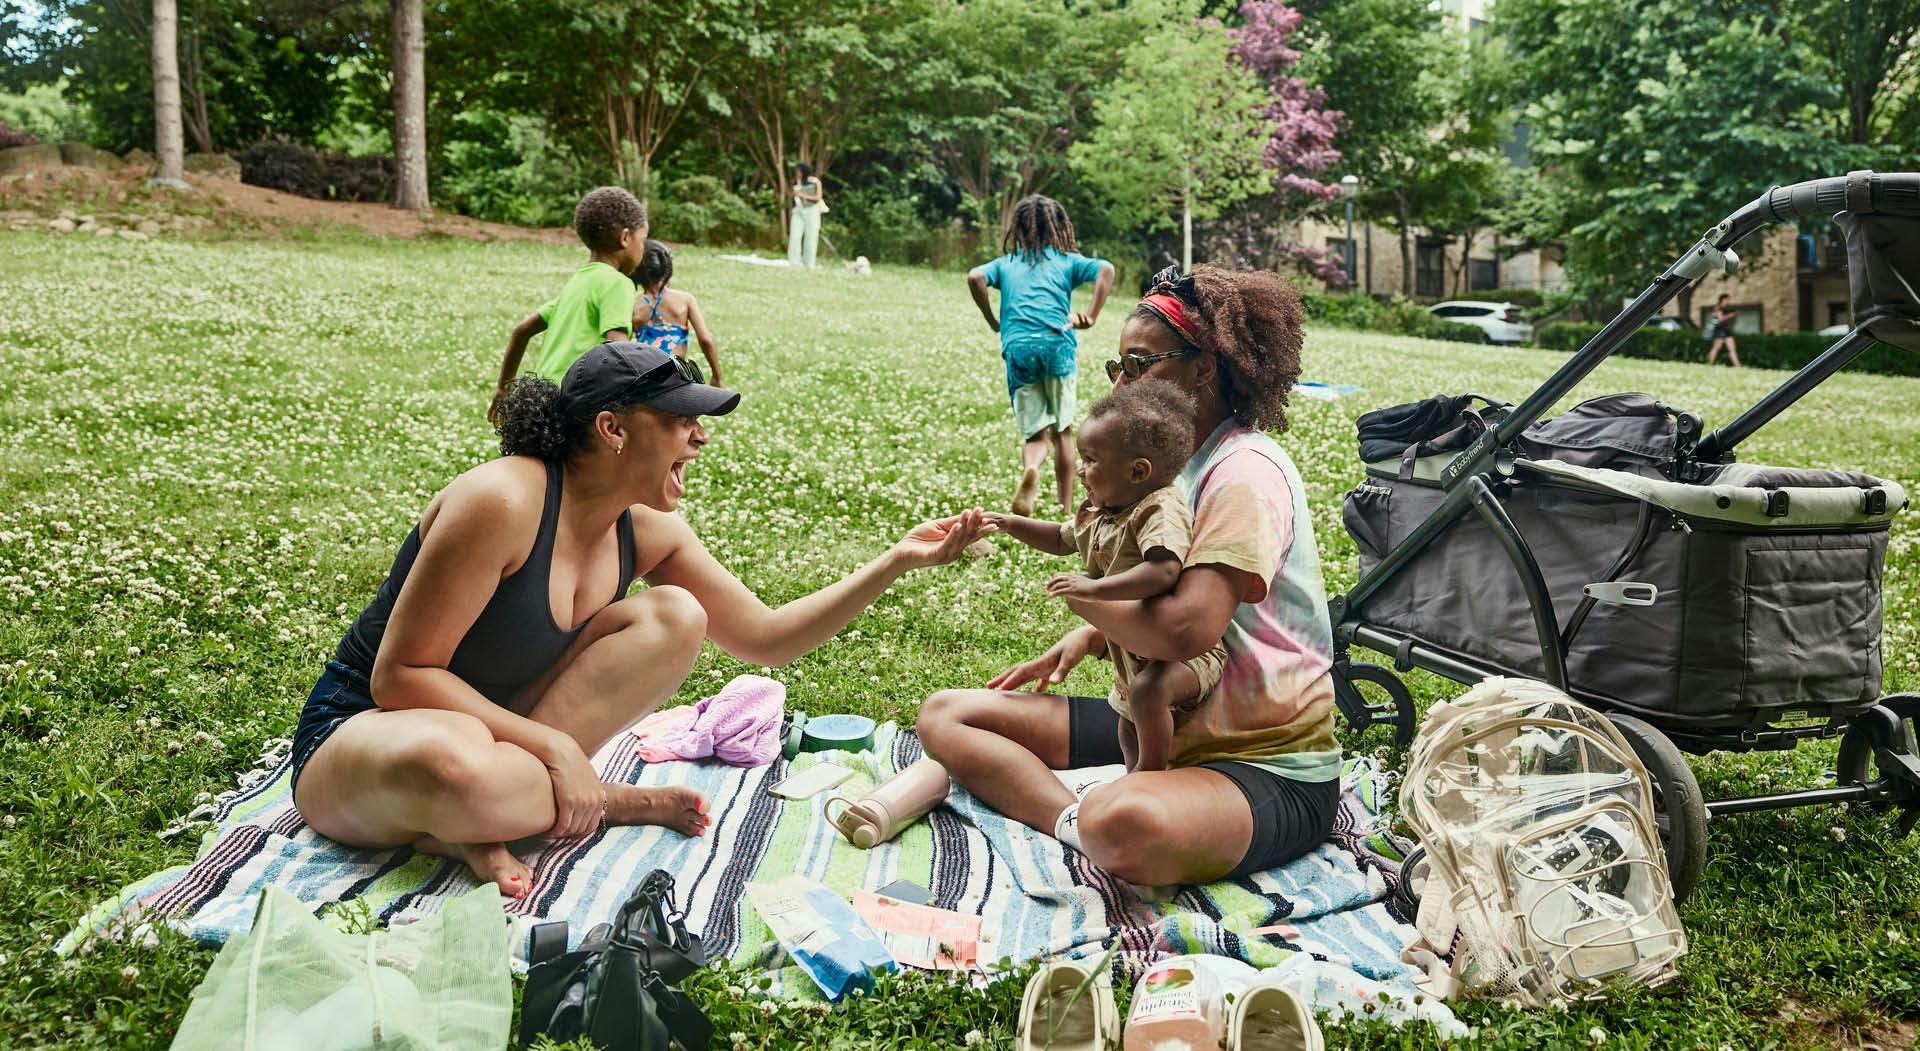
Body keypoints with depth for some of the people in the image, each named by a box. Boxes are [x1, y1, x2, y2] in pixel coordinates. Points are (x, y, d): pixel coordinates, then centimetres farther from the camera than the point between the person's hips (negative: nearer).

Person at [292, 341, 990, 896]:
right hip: (362, 728, -7)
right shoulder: (502, 501, -25)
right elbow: (401, 674, -23)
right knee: (453, 764, -45)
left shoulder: (647, 531, -2)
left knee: (674, 617, -9)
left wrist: (898, 561, -4)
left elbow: (765, 637, 3)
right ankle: (598, 802, -12)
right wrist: (554, 748, -27)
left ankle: (500, 801, -13)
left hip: (502, 729, 8)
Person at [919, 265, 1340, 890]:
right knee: (946, 715, 0)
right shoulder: (1180, 465, 14)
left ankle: (1091, 822, -13)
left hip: (1269, 766, -10)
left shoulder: (1246, 471, -16)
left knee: (1127, 827, -45)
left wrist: (1083, 597, -10)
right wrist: (1090, 636, 6)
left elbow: (1187, 628, -28)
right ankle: (1079, 820, -19)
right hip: (1164, 728, 10)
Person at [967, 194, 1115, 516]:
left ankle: (1030, 469, -29)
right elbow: (1106, 269, -3)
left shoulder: (1006, 264, 18)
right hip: (1058, 345, 0)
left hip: (1017, 348, 1)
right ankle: (1066, 509, 15)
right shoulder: (1067, 261, 14)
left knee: (1034, 433, 6)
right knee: (1062, 431, 14)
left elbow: (975, 277, -2)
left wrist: (992, 321, 7)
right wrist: (1092, 317, -2)